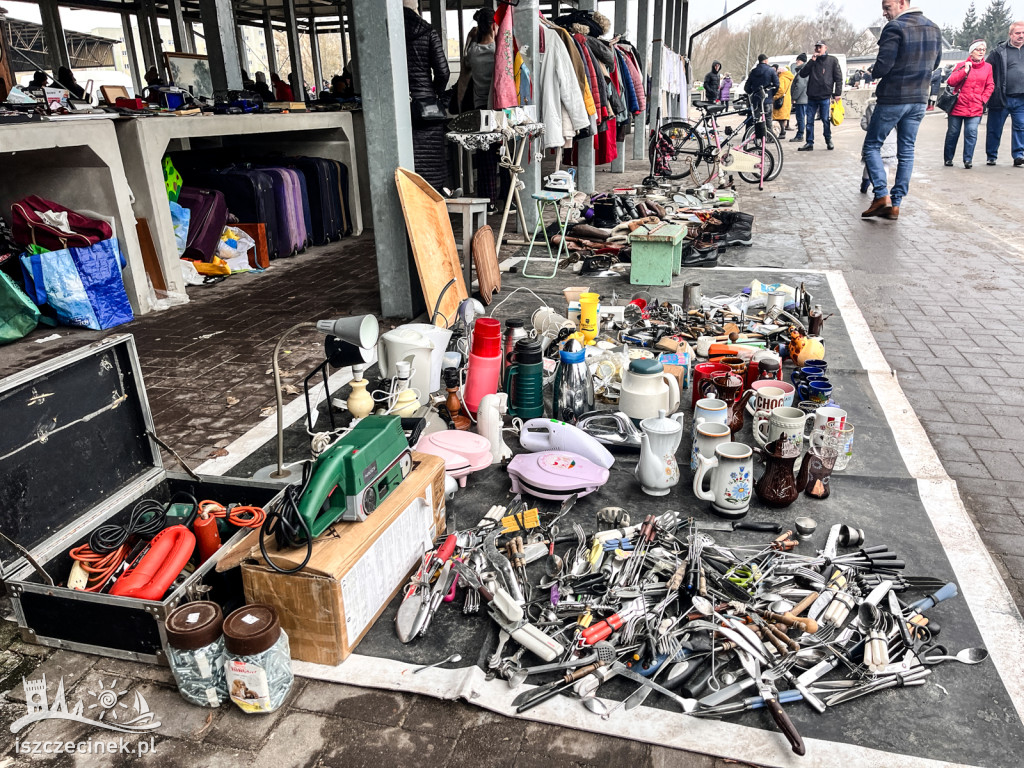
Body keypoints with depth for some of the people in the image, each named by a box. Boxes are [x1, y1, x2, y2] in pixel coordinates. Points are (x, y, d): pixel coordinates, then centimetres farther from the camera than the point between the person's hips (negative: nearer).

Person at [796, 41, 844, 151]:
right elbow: (802, 74, 1)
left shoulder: (832, 60, 6)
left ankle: (828, 141, 16)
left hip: (825, 97, -3)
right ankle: (809, 143, 6)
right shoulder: (813, 61, 13)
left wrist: (837, 93, -4)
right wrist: (812, 61, -7)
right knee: (809, 121, 1)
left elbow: (838, 78, 4)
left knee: (826, 120, 1)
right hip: (812, 96, 3)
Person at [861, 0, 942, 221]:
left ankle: (882, 195, -8)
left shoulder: (895, 28, -14)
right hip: (919, 99, 7)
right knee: (906, 151, 9)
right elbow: (935, 63, 19)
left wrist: (874, 71, 4)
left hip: (892, 99, -7)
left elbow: (881, 68, -18)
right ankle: (896, 204, 9)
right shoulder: (934, 28, 10)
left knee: (872, 145, 6)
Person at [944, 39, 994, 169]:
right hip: (958, 106, -1)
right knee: (953, 133, 5)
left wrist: (983, 99, -1)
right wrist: (965, 71, -12)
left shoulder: (987, 67, 10)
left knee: (971, 133, -9)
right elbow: (950, 81, -6)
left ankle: (968, 159, -4)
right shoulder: (962, 65, 3)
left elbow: (990, 85, 11)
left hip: (975, 108, 1)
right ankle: (948, 158, 18)